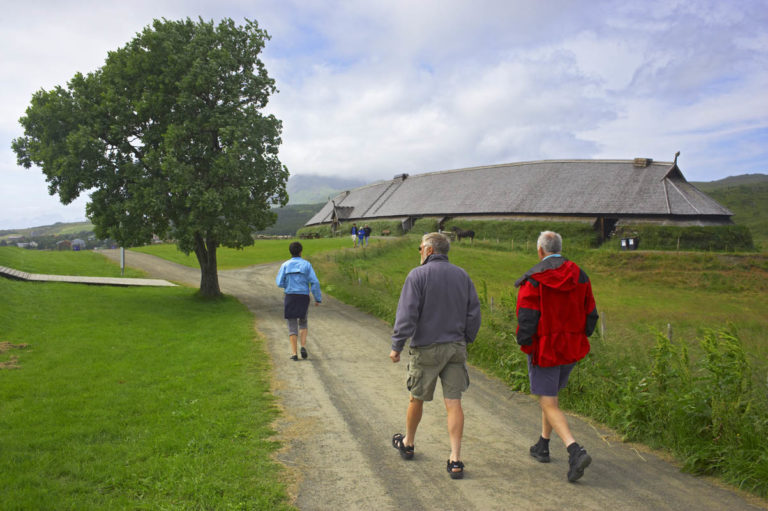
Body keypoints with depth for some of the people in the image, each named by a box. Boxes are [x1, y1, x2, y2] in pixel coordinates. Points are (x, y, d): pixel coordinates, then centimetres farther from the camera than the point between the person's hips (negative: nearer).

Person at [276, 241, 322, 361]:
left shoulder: (285, 265, 1)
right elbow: (314, 282, -7)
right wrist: (318, 299, 0)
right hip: (304, 297, 0)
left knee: (292, 326, 8)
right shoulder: (306, 264, -2)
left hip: (290, 297, 0)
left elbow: (279, 283, -1)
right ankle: (303, 347, 1)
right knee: (303, 323, 20)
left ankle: (294, 353, -2)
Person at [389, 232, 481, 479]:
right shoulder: (462, 275, 6)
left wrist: (397, 346, -10)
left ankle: (407, 443, 34)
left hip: (426, 348, -4)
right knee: (453, 403, 4)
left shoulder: (418, 275, -10)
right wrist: (466, 340, 18)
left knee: (417, 398, 13)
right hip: (455, 348, 4)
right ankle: (455, 459, 2)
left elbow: (407, 314, -15)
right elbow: (474, 313, 8)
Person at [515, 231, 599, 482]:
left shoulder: (533, 280, -13)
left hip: (544, 349, -6)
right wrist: (579, 338, 18)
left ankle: (575, 450, -18)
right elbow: (590, 315, 6)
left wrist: (524, 343, -1)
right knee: (551, 394, 22)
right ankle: (543, 446, 33)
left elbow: (526, 319, -16)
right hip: (572, 349, 6)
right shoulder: (580, 277, 3)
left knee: (549, 404, 0)